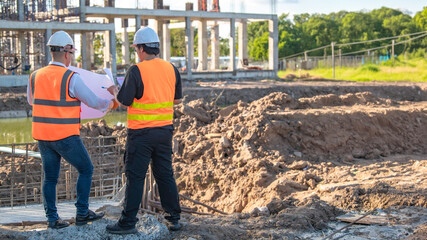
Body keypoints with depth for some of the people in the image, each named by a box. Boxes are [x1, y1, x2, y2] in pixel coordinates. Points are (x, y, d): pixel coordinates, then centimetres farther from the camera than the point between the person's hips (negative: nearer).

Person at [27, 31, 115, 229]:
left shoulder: (35, 76, 3)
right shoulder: (71, 78, -14)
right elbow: (93, 101, -7)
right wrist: (109, 104, 14)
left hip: (42, 135, 6)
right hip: (65, 136, -5)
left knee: (50, 177, 13)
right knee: (86, 169, 12)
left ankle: (52, 218, 13)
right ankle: (82, 213, 13)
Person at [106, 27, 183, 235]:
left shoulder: (136, 71, -14)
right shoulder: (171, 69, 4)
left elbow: (125, 101, -11)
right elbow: (177, 99, 13)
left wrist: (114, 92, 9)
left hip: (141, 133, -5)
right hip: (165, 130, 6)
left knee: (135, 177, 1)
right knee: (165, 174, 14)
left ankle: (128, 222, 5)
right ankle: (174, 217, 19)